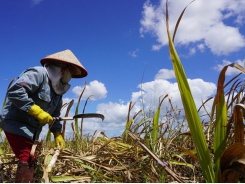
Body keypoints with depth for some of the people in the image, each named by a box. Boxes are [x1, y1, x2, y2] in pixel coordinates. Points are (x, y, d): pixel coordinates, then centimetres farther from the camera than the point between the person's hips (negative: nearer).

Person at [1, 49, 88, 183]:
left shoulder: (58, 90, 12)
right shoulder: (38, 74, -17)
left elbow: (55, 115, 16)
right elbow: (14, 91, -30)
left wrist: (57, 134, 5)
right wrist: (37, 111, -28)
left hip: (31, 128, 10)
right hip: (16, 123, -10)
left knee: (31, 160, 15)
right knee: (27, 160, -16)